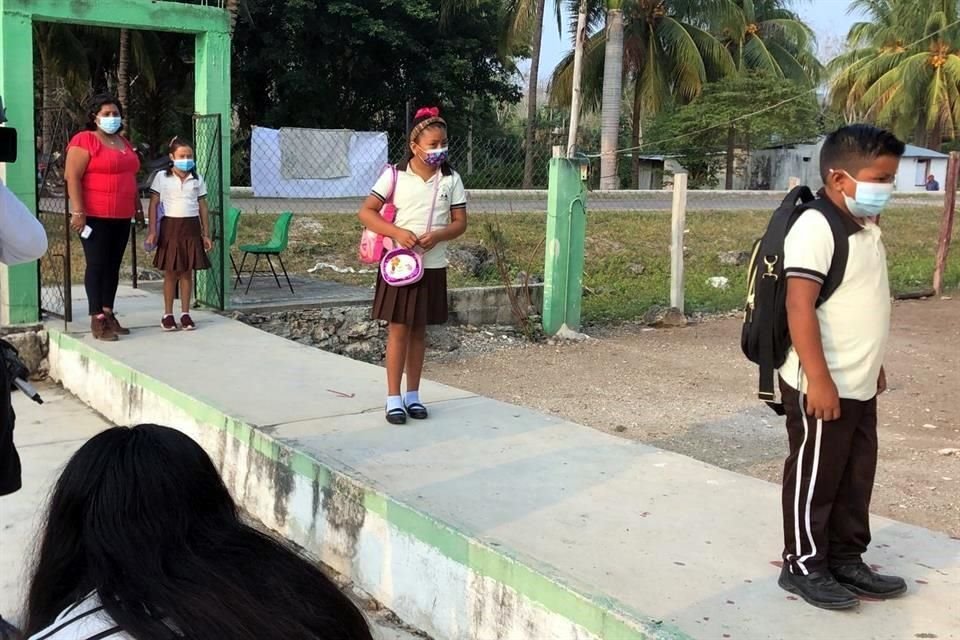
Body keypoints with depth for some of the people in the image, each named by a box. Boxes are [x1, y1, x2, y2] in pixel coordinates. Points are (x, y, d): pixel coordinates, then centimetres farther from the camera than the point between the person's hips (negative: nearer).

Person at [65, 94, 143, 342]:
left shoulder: (124, 142, 17)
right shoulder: (84, 141, -7)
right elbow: (72, 177, -13)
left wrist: (138, 206, 22)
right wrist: (78, 212, -19)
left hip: (122, 217, 7)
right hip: (95, 216, -7)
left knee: (114, 265, 10)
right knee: (97, 265, -4)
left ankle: (109, 314, 16)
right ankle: (97, 319, -2)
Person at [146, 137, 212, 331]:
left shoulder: (197, 179, 7)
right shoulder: (162, 177, 0)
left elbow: (202, 207, 9)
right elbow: (154, 205, -1)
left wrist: (206, 234, 7)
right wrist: (152, 231, -8)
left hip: (191, 227, 2)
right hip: (170, 226, -2)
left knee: (187, 271, 5)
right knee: (170, 272, 2)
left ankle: (185, 313, 12)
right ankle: (168, 314, 10)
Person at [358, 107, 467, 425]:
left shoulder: (451, 180, 2)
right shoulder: (395, 176, -5)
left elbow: (460, 222, 3)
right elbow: (366, 212, -6)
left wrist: (438, 235, -17)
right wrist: (397, 232, -20)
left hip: (432, 266, 2)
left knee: (419, 331, 11)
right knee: (398, 329, 0)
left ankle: (413, 394, 22)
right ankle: (394, 398, 8)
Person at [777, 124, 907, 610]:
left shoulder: (865, 228, 11)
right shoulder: (816, 228, -19)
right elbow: (800, 306, -24)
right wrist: (818, 380, -26)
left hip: (860, 386, 9)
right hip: (822, 387, -9)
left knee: (856, 477, 17)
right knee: (815, 478, 4)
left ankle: (846, 560, 31)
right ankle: (804, 566, 18)